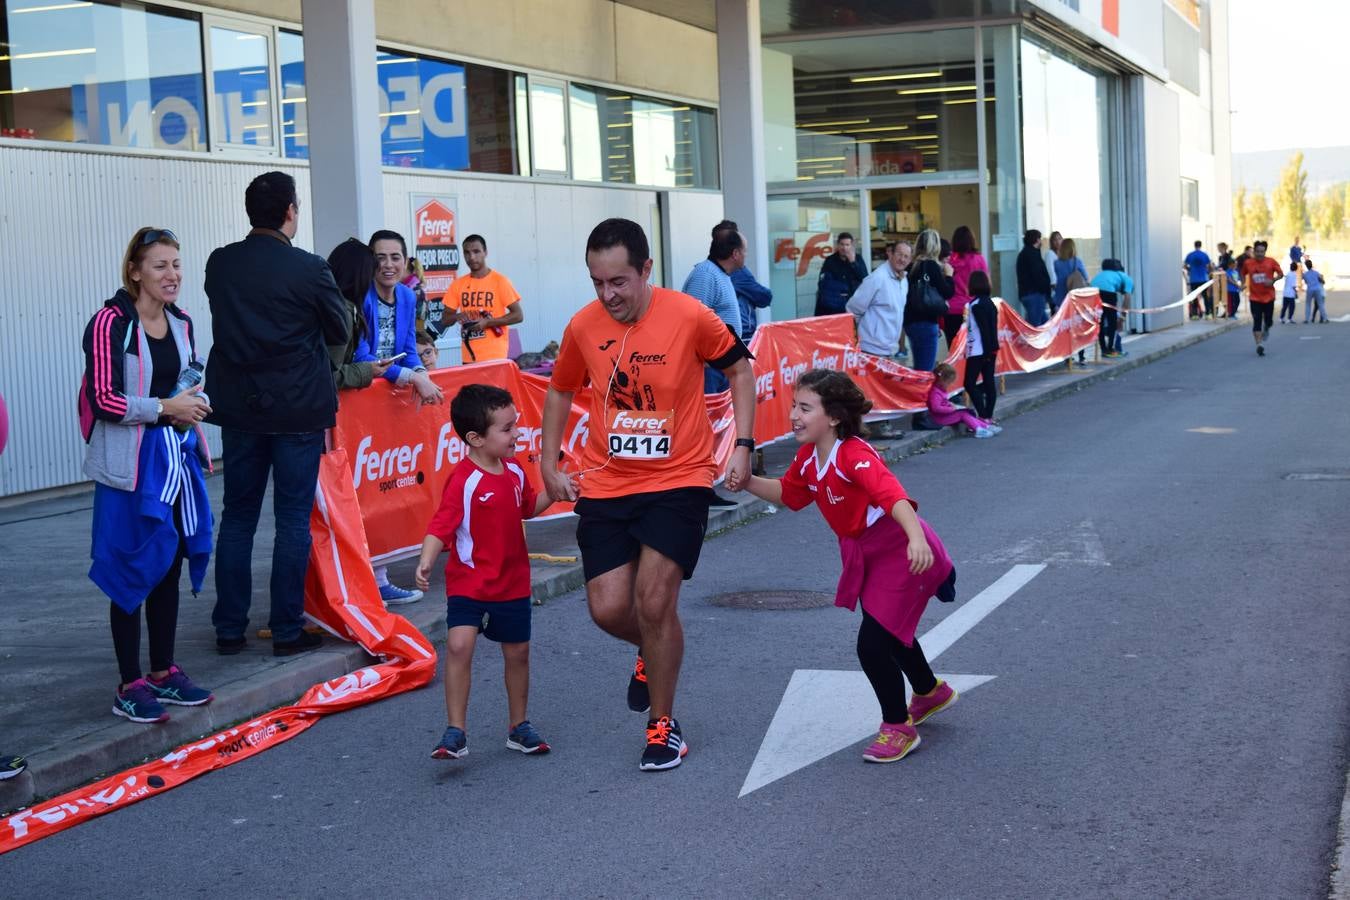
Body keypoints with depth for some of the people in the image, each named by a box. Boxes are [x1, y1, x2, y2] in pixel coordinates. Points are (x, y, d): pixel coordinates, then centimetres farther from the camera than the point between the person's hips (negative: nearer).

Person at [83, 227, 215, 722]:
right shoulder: (110, 323, -13)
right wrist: (164, 408, -17)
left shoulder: (181, 323, 10)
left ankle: (163, 671, 24)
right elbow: (103, 399, -17)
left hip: (177, 456, 7)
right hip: (130, 465, -7)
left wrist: (193, 403, 8)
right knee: (133, 572, -1)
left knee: (170, 567, 13)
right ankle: (130, 685, 8)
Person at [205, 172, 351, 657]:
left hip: (238, 407, 4)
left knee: (237, 517, 12)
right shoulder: (308, 269, -13)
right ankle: (287, 630, 7)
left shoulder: (220, 265, 0)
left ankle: (229, 629, 15)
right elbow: (340, 332, -1)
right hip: (298, 409, -4)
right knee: (293, 519, 4)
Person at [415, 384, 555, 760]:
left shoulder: (515, 470, 4)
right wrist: (426, 562, -40)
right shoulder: (463, 480, -19)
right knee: (458, 645, -21)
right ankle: (456, 732, -12)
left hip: (512, 584, 6)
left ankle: (518, 726, 32)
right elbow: (441, 525, -25)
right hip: (468, 583, -6)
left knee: (517, 652, 13)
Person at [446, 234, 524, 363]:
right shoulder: (458, 284, 8)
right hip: (469, 356, 4)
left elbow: (518, 315, -5)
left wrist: (487, 322, -16)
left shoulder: (500, 281, -3)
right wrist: (457, 317, -11)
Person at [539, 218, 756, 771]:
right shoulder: (583, 327, -4)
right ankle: (652, 653, 35)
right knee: (608, 608, -3)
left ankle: (663, 724, 10)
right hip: (604, 487, 3)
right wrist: (549, 464, 10)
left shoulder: (689, 316, -13)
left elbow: (739, 368, 3)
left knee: (654, 601, -12)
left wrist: (742, 445, -5)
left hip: (678, 481, -3)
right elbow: (561, 391, 14)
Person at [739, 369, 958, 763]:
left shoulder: (854, 456, -29)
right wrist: (748, 482, 1)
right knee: (889, 633, 26)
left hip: (901, 552, -10)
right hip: (867, 555, 10)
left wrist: (916, 537, -60)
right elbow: (788, 494, 17)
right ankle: (931, 692, 54)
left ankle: (897, 728, 8)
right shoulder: (808, 459, -1)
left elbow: (893, 494, -45)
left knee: (872, 642, -12)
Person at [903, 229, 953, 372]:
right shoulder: (931, 266, -11)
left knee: (919, 368, 15)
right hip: (926, 323, -8)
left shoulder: (913, 266, 9)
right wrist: (948, 274, 3)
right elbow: (947, 293, -13)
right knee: (925, 371, -6)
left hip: (910, 321, 8)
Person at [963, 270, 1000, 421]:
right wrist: (992, 348, 13)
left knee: (970, 383, -5)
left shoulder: (976, 304, -13)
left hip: (978, 351, -8)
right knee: (989, 381, 10)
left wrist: (988, 349, -13)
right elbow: (993, 328, 11)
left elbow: (983, 329, -16)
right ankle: (989, 416, 12)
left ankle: (983, 416, -12)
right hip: (991, 349, 8)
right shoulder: (990, 303, 11)